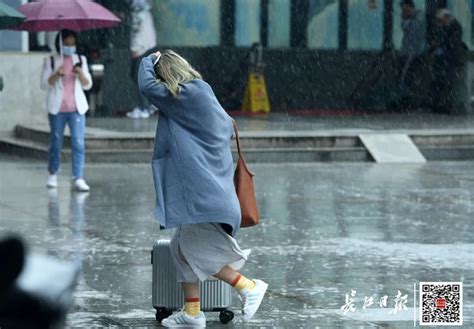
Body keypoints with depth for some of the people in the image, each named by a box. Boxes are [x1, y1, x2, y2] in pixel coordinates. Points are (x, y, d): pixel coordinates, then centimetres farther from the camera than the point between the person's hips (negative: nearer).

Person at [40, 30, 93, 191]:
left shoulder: (81, 60, 11)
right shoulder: (50, 61, 4)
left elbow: (87, 85, 9)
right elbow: (44, 84, -2)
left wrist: (81, 74, -12)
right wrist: (57, 75, -19)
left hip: (77, 108, 1)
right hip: (57, 109, -1)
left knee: (78, 143, -10)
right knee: (56, 142, 7)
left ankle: (78, 178, -12)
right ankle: (53, 174, 25)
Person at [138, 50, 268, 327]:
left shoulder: (187, 95, -13)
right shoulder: (202, 93, 15)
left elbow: (147, 86, -7)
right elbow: (229, 127, 25)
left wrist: (149, 60, 10)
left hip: (202, 188, -10)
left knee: (195, 249, -8)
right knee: (184, 248, 12)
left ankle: (249, 287, -6)